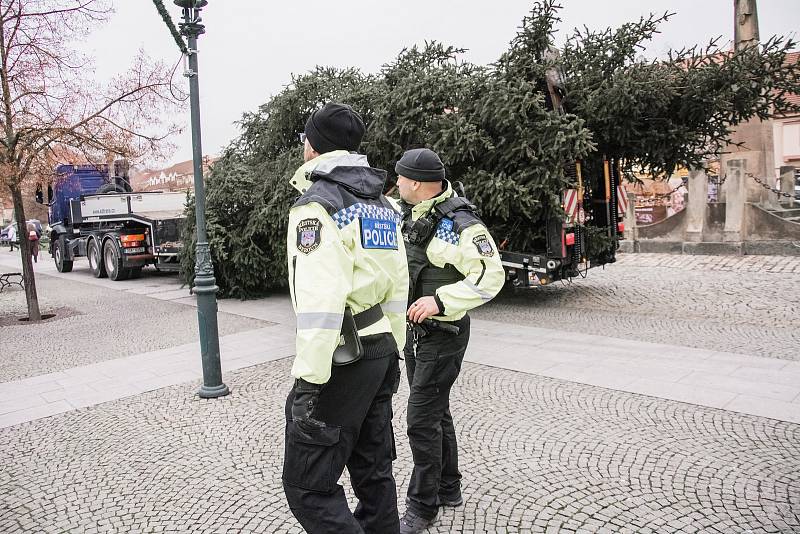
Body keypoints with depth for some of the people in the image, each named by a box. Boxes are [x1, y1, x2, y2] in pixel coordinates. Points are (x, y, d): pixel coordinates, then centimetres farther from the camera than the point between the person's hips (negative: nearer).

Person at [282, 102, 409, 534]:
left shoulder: (318, 203, -13)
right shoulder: (380, 203, 14)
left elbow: (320, 301, -22)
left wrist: (308, 380, -19)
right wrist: (391, 351, 19)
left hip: (342, 358, -9)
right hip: (380, 350, 9)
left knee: (308, 487, 0)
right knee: (373, 472, 18)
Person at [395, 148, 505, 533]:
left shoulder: (459, 223, -21)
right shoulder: (414, 215, 4)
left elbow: (491, 276, -24)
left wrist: (440, 301, -28)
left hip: (443, 334, -9)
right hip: (415, 329, 9)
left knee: (422, 419, -4)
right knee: (436, 412, 18)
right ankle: (448, 489, 35)